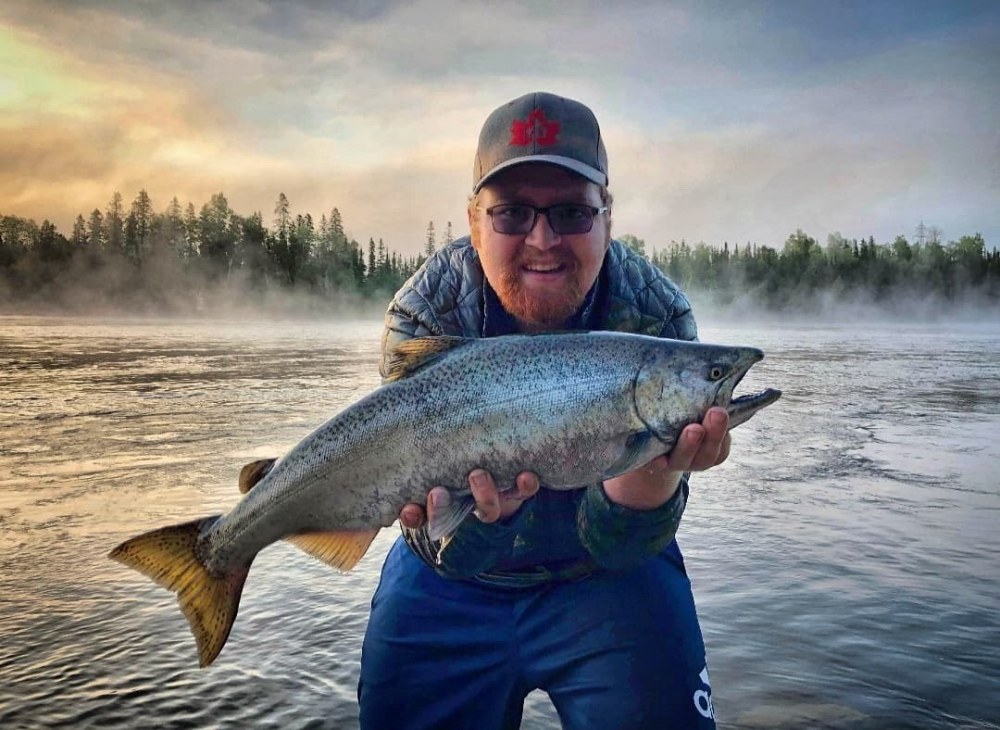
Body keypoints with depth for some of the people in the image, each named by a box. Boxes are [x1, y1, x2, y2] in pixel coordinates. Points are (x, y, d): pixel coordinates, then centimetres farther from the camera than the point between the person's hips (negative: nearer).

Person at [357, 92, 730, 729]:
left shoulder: (656, 316, -21)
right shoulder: (423, 315, -21)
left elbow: (617, 544, -21)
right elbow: (445, 554, -22)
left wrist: (655, 468, -43)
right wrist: (485, 508, -46)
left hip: (604, 579, 0)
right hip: (457, 583, 1)